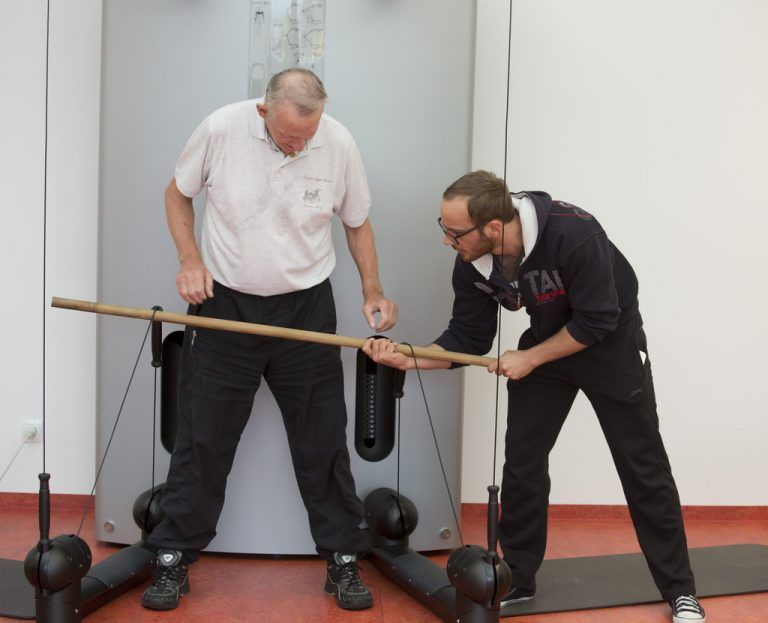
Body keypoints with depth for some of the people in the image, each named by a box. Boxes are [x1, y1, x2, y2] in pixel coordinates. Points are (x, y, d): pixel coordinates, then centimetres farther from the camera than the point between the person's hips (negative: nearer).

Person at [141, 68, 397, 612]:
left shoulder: (339, 144, -9)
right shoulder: (221, 129, -13)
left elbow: (358, 223, 7)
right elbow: (178, 193, 4)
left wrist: (374, 292, -3)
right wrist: (191, 260, -9)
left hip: (307, 308, 1)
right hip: (225, 302, 0)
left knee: (323, 440, 5)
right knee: (203, 439, 5)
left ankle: (343, 559, 19)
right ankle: (174, 557, 19)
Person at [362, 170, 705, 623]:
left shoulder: (573, 233, -36)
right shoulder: (472, 263, -18)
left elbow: (597, 321, -28)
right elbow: (468, 338, -10)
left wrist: (529, 359, -23)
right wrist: (411, 360, -25)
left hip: (611, 341, -5)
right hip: (546, 341, 5)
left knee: (643, 466, 1)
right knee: (522, 462, 1)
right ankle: (517, 581, 17)